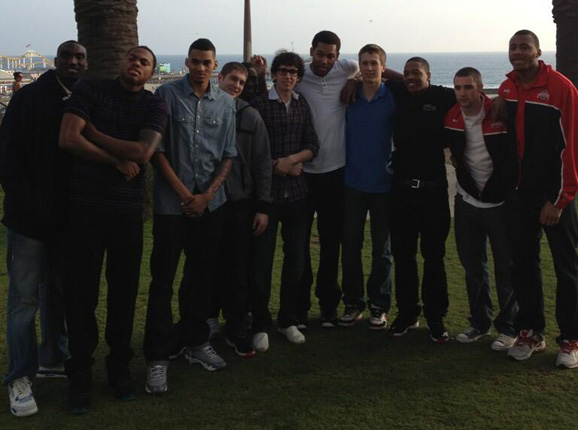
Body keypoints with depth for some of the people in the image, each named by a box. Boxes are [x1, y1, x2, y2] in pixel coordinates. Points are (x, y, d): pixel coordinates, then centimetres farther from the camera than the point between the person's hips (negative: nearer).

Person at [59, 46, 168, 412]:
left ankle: (120, 366, 23)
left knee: (124, 289, 8)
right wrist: (117, 160, -11)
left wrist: (94, 133, -7)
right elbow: (67, 138, -11)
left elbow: (143, 152, -13)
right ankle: (81, 374, 14)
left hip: (128, 209, 1)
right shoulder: (90, 91, 3)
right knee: (81, 291, 2)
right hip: (86, 205, -1)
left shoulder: (154, 106, 4)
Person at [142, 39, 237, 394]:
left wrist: (206, 195, -4)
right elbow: (157, 150, -5)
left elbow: (228, 155, 7)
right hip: (172, 202, -3)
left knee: (202, 276, 12)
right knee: (163, 279, -3)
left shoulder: (226, 102, 7)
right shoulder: (167, 95, -3)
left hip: (211, 202, 4)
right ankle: (158, 357, 4)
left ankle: (195, 342, 27)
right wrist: (185, 194, -8)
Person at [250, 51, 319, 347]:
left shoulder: (302, 106, 11)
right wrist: (277, 166, -9)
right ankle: (260, 325, 10)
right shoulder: (260, 104, -2)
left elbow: (313, 146, 7)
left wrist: (291, 159, -10)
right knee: (262, 258, -2)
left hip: (297, 191, 4)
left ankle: (288, 320, 22)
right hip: (267, 189, -4)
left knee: (296, 258, 8)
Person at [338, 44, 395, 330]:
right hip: (353, 182, 2)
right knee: (351, 244, 5)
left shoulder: (392, 99, -3)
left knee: (382, 247, 6)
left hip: (383, 183, -2)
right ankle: (353, 303, 17)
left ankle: (379, 306, 17)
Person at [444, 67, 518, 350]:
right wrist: (469, 185, 9)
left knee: (506, 267, 3)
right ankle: (480, 322, 26)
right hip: (467, 200, 5)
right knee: (472, 266, 12)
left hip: (500, 202, -5)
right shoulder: (451, 118, -1)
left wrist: (494, 190, -7)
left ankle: (508, 328, 14)